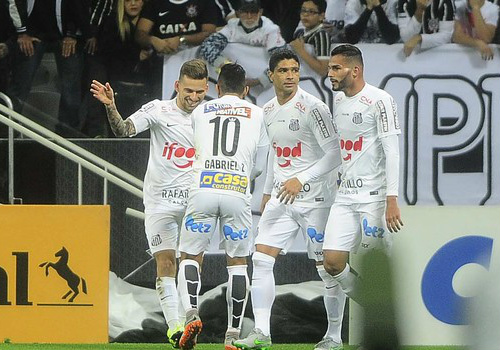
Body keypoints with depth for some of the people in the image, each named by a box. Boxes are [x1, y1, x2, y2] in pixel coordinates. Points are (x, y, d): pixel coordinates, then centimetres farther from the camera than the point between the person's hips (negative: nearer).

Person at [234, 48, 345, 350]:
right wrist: (268, 191, 25)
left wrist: (301, 180, -24)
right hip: (281, 197, 6)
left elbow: (334, 154, -17)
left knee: (327, 268, -1)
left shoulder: (313, 107, -13)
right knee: (261, 260, -5)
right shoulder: (268, 111, 9)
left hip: (315, 198, -6)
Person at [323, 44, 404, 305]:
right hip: (346, 195, 8)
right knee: (332, 262, -1)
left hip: (374, 195, -7)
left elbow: (392, 152, -15)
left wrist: (392, 200, -20)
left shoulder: (379, 100, -11)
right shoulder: (339, 100, 13)